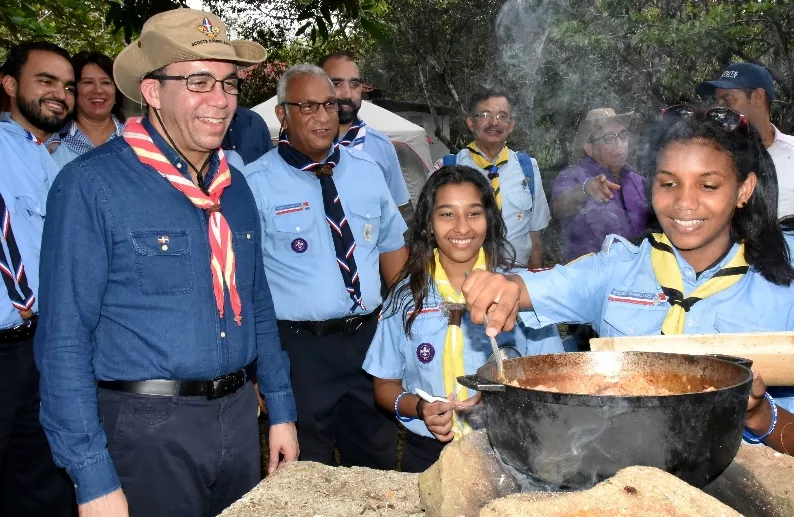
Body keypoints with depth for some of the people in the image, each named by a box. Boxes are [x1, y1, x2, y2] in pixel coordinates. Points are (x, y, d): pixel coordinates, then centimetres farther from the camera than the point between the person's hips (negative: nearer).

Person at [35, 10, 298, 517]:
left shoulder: (235, 186, 6)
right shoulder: (91, 185, -13)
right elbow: (64, 338, -15)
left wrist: (281, 410, 12)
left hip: (240, 417, 6)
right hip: (147, 427, -6)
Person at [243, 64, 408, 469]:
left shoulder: (366, 171, 7)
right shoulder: (257, 183, -8)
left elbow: (393, 247, 14)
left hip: (370, 339, 5)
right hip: (300, 346, -4)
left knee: (377, 464, 19)